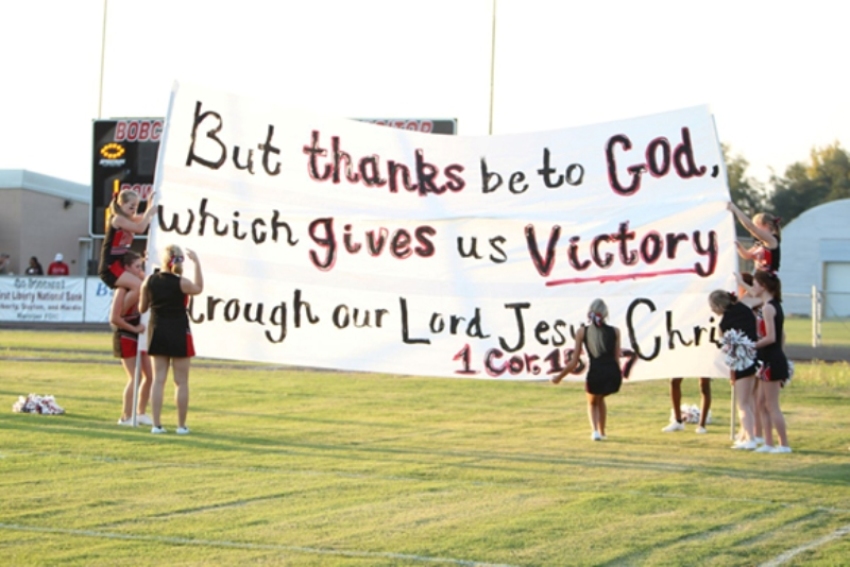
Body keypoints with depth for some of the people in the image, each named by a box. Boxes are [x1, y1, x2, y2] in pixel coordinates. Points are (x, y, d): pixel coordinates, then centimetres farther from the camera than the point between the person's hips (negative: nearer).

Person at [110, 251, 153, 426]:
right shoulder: (122, 290, -17)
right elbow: (114, 318, -21)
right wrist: (134, 328, -16)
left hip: (138, 336, 8)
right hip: (125, 337, -8)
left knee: (149, 376, 9)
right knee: (133, 378, -8)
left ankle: (141, 413, 21)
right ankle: (126, 417, 1)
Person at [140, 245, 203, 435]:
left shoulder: (150, 281, -4)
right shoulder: (181, 283, -13)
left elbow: (142, 308, 5)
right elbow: (198, 289, 9)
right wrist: (197, 263, 10)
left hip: (158, 332, 3)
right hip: (179, 333, -3)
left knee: (158, 379, 8)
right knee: (181, 382, 5)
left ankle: (157, 424, 5)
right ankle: (181, 425, 7)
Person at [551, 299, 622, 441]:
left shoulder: (582, 332, 6)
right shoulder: (615, 331, 9)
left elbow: (574, 362, 6)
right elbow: (617, 359, 9)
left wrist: (559, 377, 18)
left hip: (595, 374, -2)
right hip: (613, 374, 2)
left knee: (592, 402, 30)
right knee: (600, 398, 36)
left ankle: (595, 431, 7)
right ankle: (601, 432, 38)